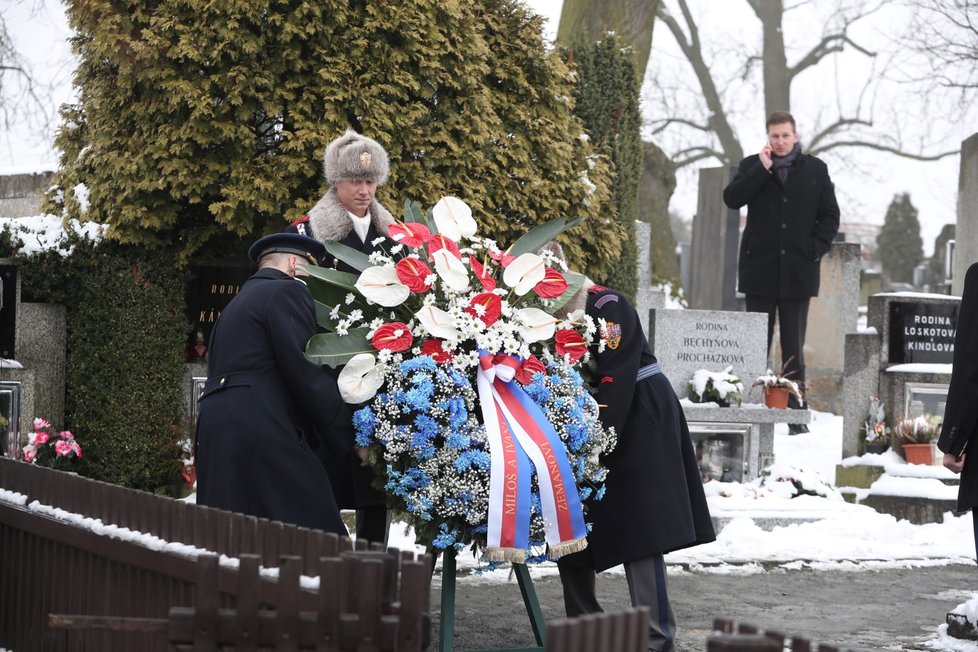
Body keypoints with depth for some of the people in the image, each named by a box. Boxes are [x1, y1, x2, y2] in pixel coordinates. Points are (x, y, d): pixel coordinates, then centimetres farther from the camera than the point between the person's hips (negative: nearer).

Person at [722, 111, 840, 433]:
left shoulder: (815, 170, 8)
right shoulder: (752, 166, 6)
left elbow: (830, 215, 9)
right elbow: (732, 198, -9)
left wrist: (816, 249, -4)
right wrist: (762, 168, -13)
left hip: (798, 272, 0)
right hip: (760, 270, 0)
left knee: (794, 347, 3)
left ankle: (796, 414, 5)